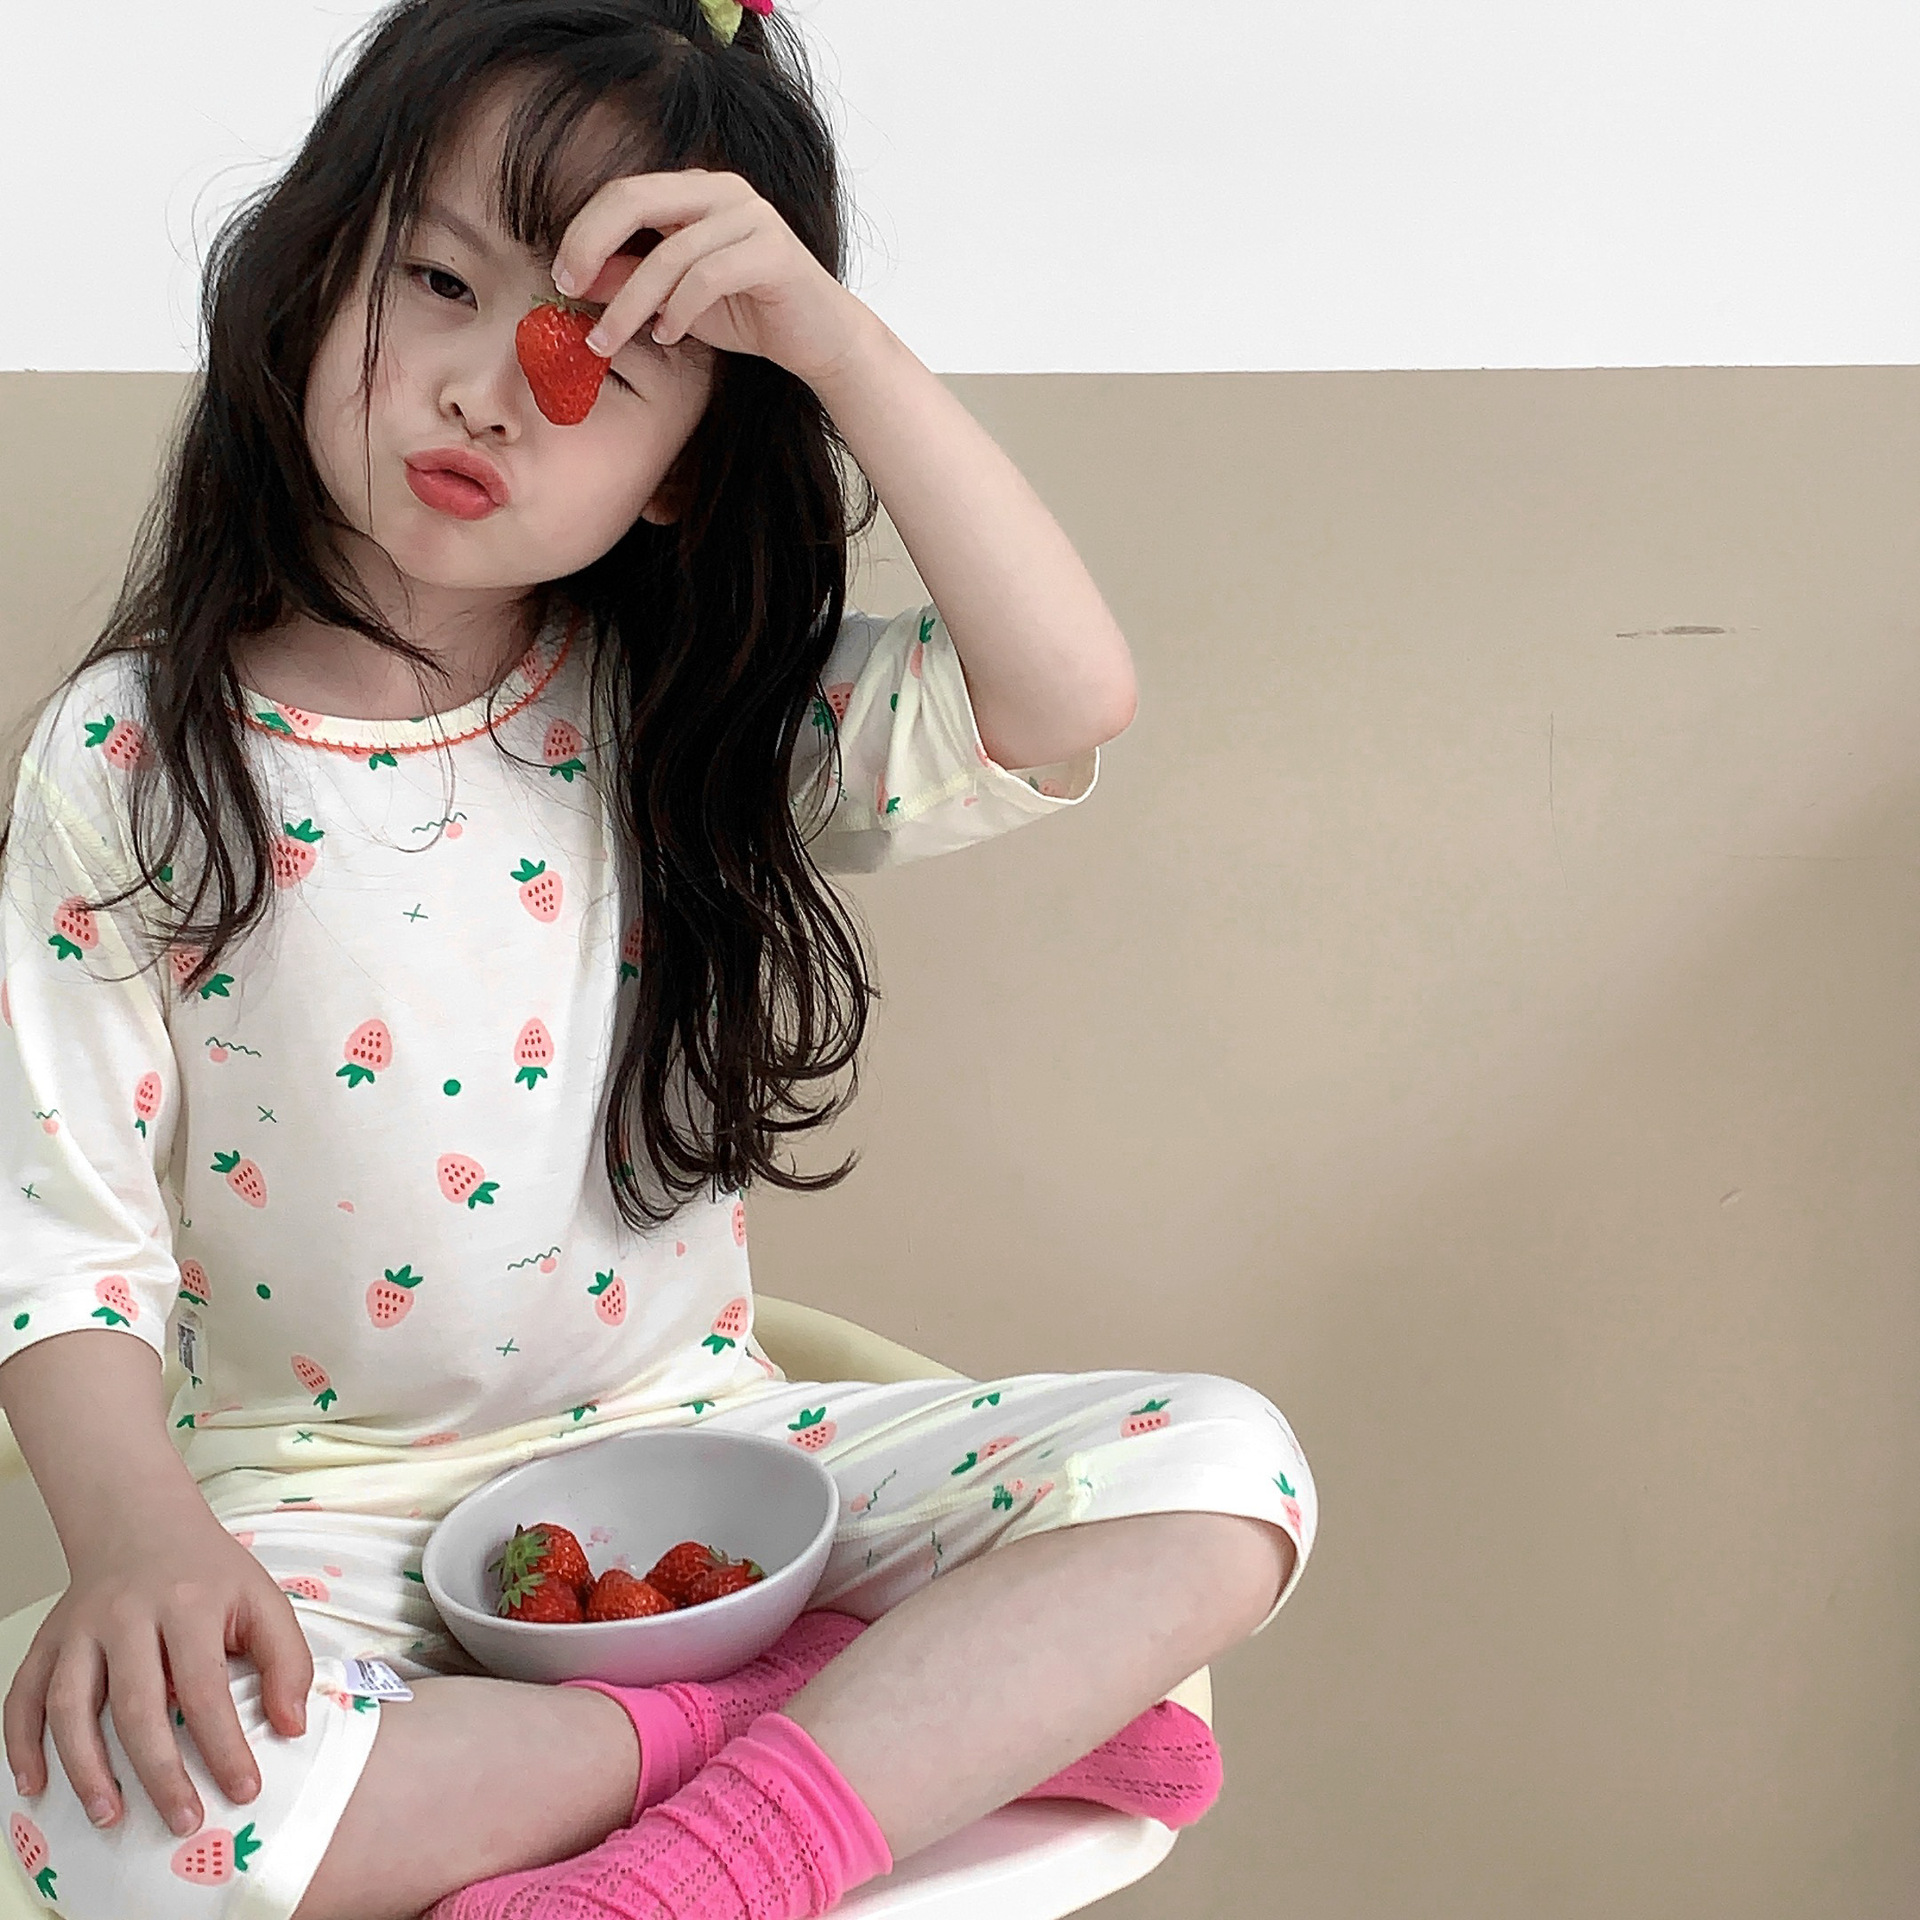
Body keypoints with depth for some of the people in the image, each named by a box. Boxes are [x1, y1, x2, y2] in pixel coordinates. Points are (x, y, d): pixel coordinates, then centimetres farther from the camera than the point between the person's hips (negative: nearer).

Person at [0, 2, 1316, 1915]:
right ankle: (925, 1710, -21)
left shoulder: (686, 717, -1)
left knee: (1223, 1467, -15)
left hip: (699, 1441, 3)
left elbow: (1068, 697, -17)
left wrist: (838, 336, -22)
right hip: (323, 1506, -2)